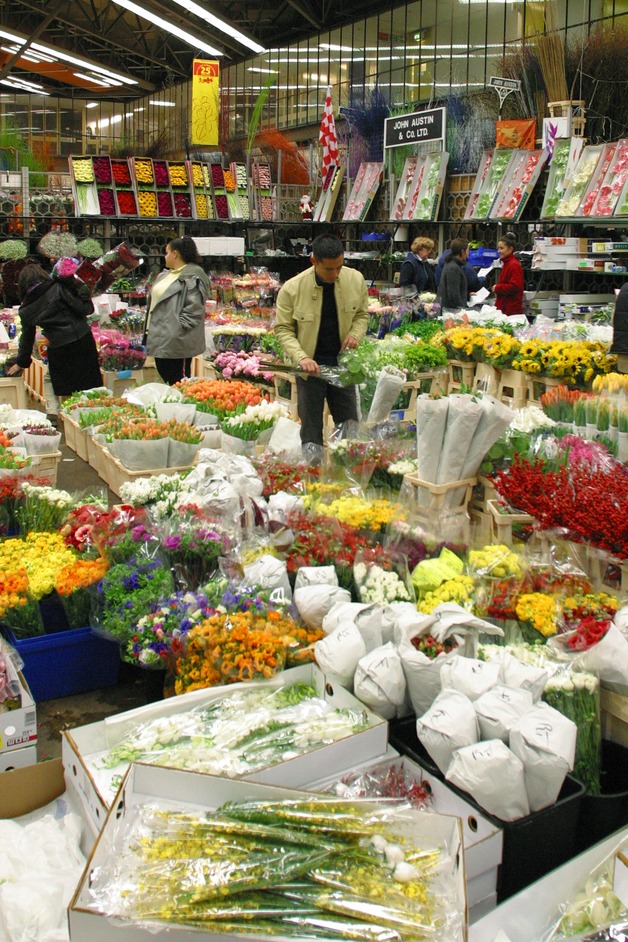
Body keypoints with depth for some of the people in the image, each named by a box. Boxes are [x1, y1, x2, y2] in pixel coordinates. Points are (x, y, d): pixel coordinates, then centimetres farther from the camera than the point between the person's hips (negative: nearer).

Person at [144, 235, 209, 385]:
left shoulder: (192, 277, -12)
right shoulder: (165, 275, 18)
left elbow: (194, 308, -20)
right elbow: (155, 302, 24)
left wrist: (178, 327, -20)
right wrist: (149, 329, 16)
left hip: (177, 343, -10)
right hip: (161, 340, 10)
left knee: (178, 384, -1)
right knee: (165, 377, 16)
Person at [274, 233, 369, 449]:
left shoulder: (356, 280, -7)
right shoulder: (292, 288, -16)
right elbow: (283, 328, -7)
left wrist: (355, 334, -11)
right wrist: (300, 357, -22)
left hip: (343, 363, 3)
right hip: (310, 365, -2)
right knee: (311, 431, 9)